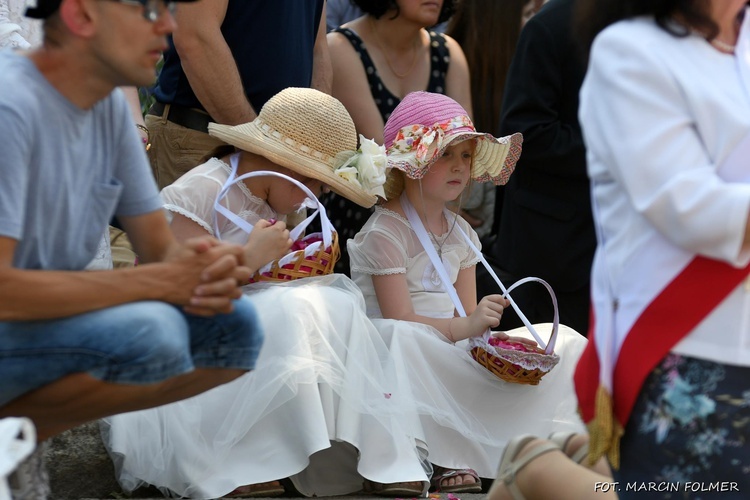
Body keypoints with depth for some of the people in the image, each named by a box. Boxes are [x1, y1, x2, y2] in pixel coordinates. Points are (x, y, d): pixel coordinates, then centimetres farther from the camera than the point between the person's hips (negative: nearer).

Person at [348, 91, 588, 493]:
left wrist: (491, 333, -12)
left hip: (452, 353, 7)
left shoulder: (460, 233, 15)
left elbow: (468, 315, 11)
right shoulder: (385, 231, -9)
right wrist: (465, 328, -30)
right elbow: (400, 320, -18)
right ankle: (440, 459, -36)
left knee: (563, 342, 1)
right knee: (403, 340, -43)